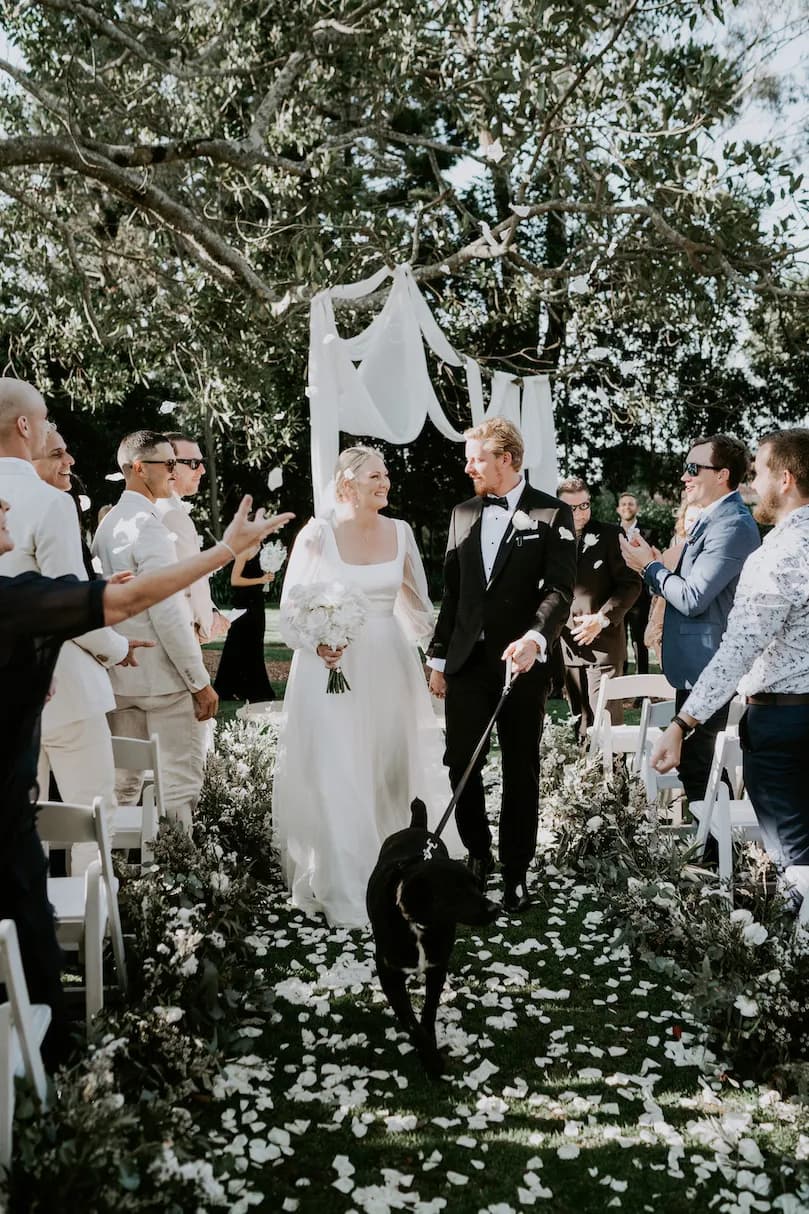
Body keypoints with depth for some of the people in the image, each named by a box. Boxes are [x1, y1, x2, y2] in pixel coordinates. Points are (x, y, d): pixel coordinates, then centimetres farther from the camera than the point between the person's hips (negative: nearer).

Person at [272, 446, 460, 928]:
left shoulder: (400, 531, 3)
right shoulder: (318, 534, -8)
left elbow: (416, 603, 13)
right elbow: (292, 609, -5)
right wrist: (317, 644, -22)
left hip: (388, 665, 4)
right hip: (332, 664, -4)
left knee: (390, 770, 11)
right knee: (336, 777, -3)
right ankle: (343, 888, 10)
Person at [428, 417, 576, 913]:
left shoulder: (552, 515, -3)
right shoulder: (463, 514, 12)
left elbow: (561, 589, -12)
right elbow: (451, 592, 13)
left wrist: (534, 638, -29)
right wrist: (439, 658, 12)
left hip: (522, 662, -4)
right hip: (467, 662, 4)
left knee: (521, 772, 7)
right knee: (462, 765, 4)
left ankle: (516, 872, 20)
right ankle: (478, 854, 26)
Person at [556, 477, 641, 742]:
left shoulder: (610, 535, -1)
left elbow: (630, 583, -4)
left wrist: (602, 618, -14)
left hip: (603, 643, -4)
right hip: (567, 644, 4)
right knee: (579, 720, 10)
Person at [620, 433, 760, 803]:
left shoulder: (733, 525, -18)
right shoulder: (713, 518, 14)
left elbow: (692, 598, -22)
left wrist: (650, 566, -9)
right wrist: (653, 565, 2)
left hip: (706, 669, -10)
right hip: (698, 665, 10)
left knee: (696, 767, -5)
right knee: (695, 763, 18)